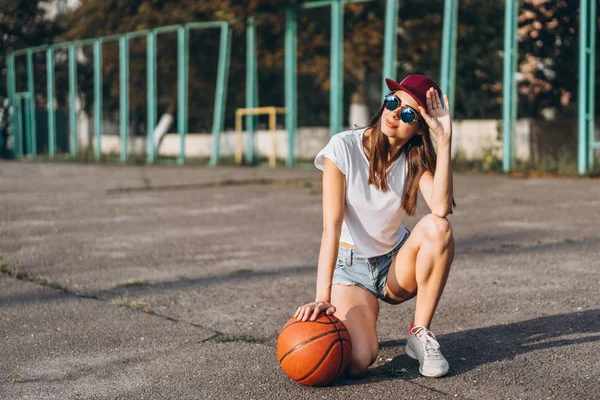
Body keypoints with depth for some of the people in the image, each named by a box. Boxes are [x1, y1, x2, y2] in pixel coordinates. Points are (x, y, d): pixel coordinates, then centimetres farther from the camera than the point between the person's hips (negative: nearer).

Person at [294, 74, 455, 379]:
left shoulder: (416, 158, -8)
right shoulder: (344, 147, -17)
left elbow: (441, 208, -29)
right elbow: (331, 227, -24)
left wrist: (444, 138, -31)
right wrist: (323, 297, -32)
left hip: (398, 264, 3)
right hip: (351, 267, -3)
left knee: (438, 227, -31)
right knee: (356, 363, -28)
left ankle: (420, 333, -14)